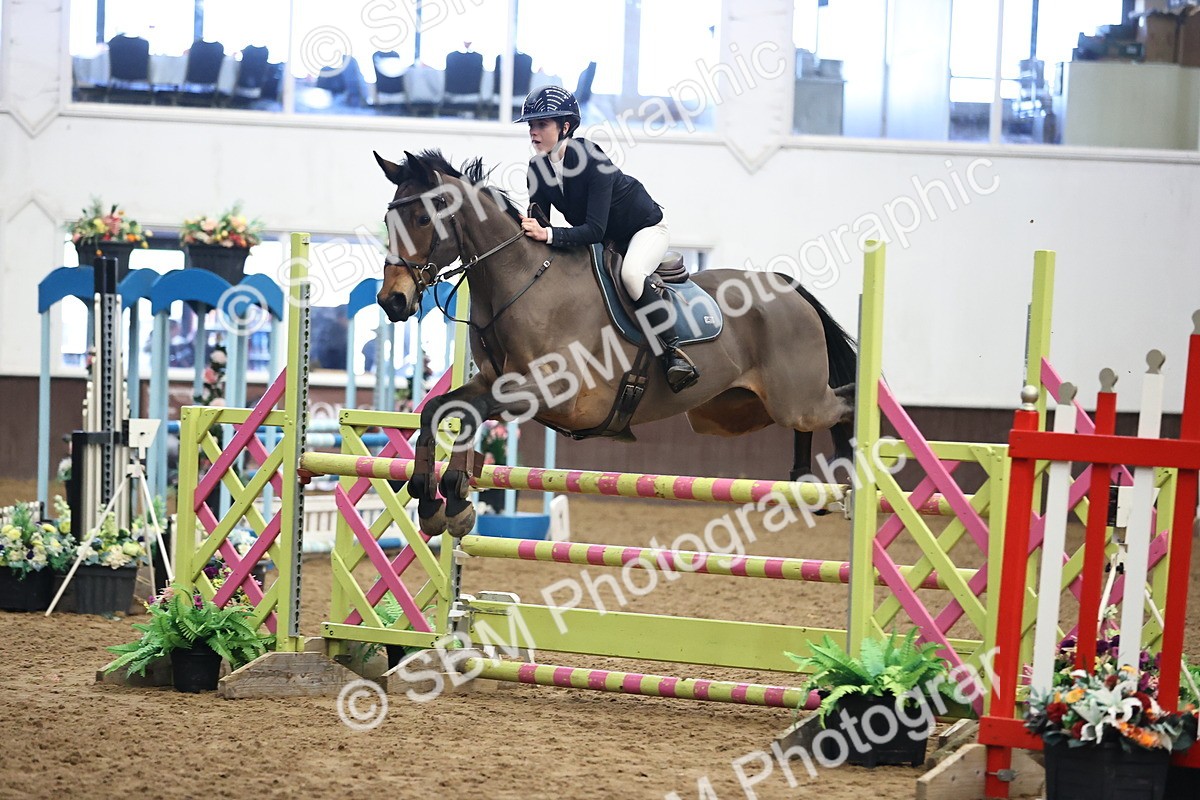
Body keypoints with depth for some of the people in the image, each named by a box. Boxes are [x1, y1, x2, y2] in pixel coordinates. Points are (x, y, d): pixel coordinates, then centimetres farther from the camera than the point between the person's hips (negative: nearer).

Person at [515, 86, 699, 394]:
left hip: (645, 228, -8)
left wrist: (548, 234, -49)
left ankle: (674, 351, -25)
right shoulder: (538, 168, -13)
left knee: (630, 274, -35)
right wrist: (529, 229, -29)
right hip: (606, 240, 8)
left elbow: (594, 230, -38)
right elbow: (539, 223, -6)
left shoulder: (591, 160, -33)